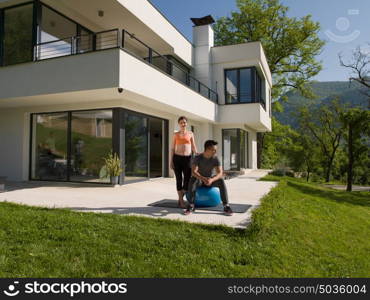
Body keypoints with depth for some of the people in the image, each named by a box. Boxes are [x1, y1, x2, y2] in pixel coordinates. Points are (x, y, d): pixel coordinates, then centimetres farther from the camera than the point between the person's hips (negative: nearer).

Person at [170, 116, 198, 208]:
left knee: (187, 180, -4)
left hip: (187, 159, 1)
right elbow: (173, 148, 7)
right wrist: (171, 161, 0)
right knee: (179, 180, 1)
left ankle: (180, 199, 19)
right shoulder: (176, 134, 7)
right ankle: (181, 202, 12)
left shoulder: (190, 134, 10)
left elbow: (193, 147, 10)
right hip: (177, 158, -1)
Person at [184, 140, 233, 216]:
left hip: (210, 180, 2)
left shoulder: (216, 159, -13)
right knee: (193, 179, -35)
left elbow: (220, 173, -21)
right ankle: (191, 205, -31)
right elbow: (193, 172, -31)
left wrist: (211, 180, -42)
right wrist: (204, 179, -49)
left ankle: (226, 206, -29)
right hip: (199, 180, -1)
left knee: (221, 181, -28)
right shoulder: (197, 158, -19)